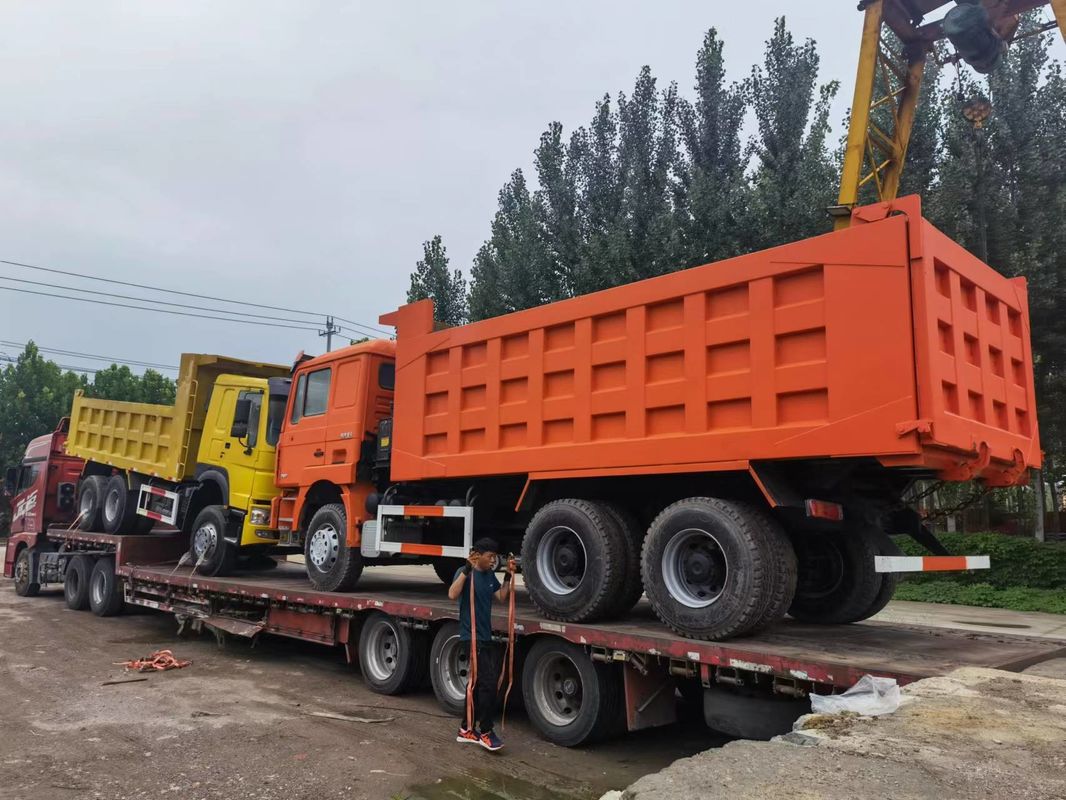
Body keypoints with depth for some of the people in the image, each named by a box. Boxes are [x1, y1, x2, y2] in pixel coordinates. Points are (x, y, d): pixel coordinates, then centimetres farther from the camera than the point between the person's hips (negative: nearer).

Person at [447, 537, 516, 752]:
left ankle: (467, 730, 26)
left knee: (478, 684, 14)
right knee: (489, 683, -10)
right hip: (471, 638, -8)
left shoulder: (490, 575, 11)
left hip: (486, 638, 8)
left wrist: (509, 575, 9)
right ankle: (486, 732, 3)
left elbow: (501, 596, 18)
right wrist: (467, 569, -35)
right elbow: (453, 594, -29)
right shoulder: (465, 572, -13)